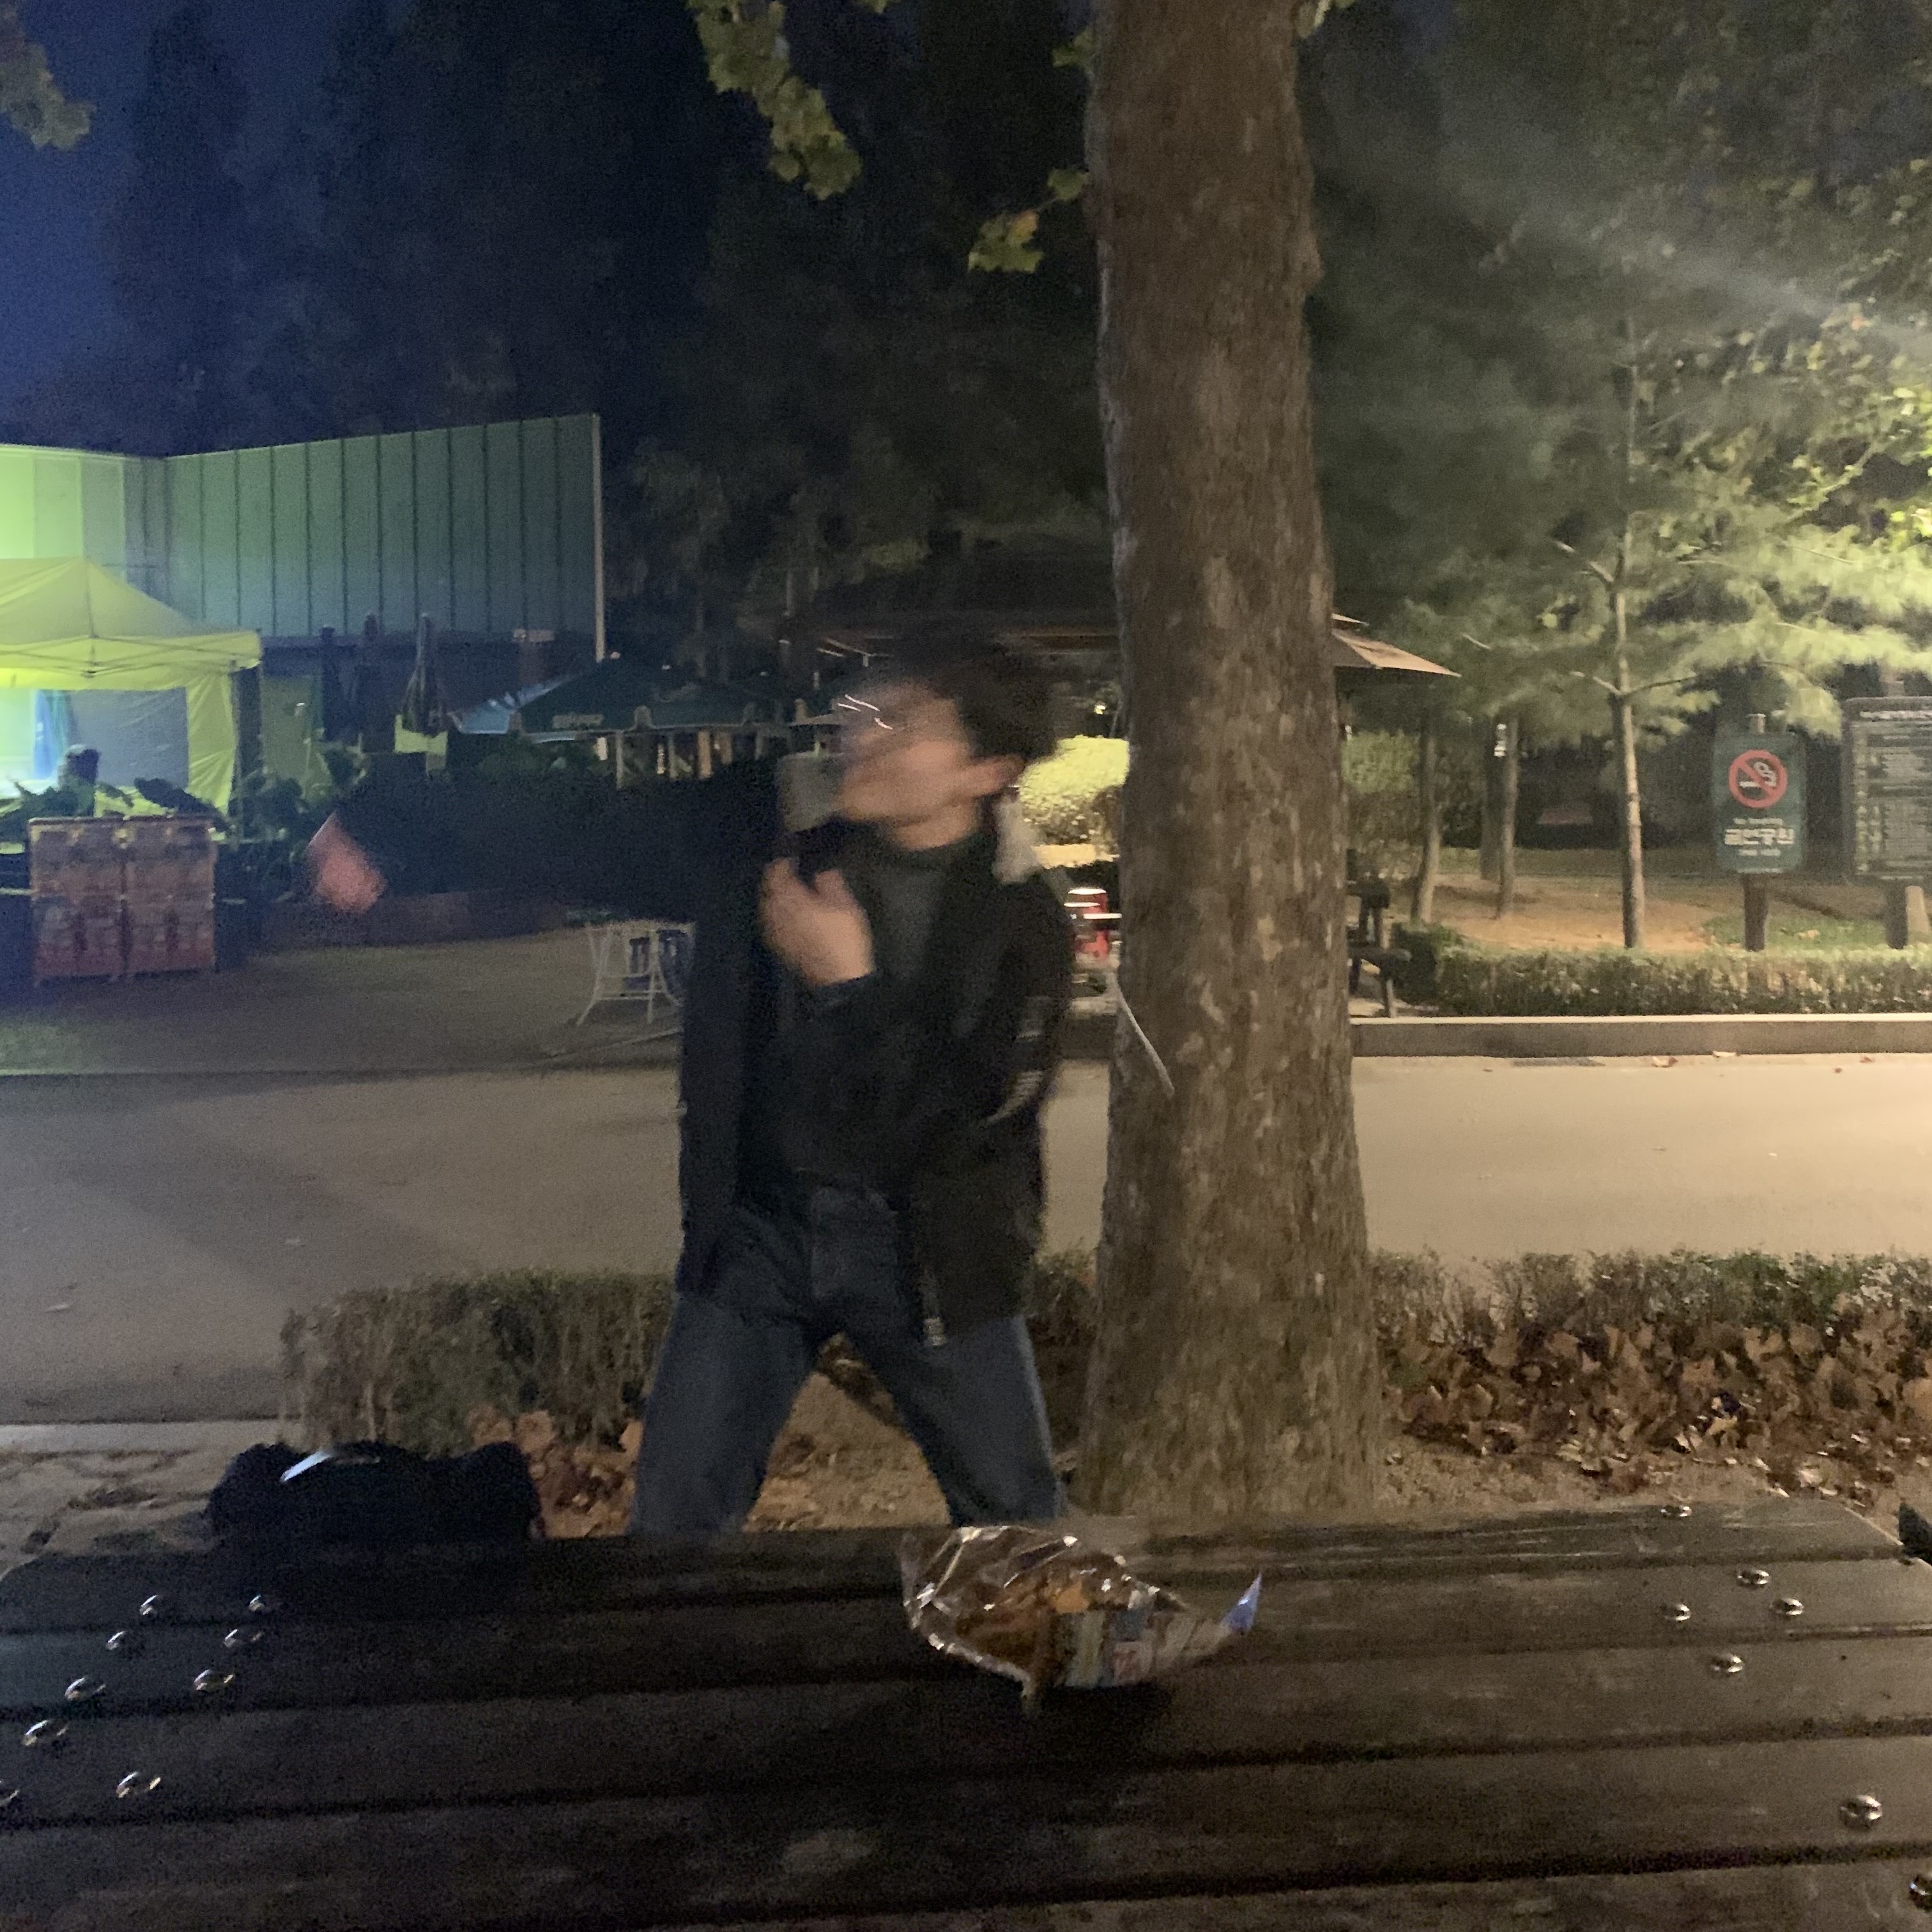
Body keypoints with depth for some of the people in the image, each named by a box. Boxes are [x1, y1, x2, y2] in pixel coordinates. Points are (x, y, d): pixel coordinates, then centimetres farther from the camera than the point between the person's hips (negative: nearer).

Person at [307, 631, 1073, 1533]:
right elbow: (575, 836, -5)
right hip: (756, 1222, 2)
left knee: (1015, 1516, 12)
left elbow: (971, 1111, -20)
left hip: (924, 1246, -1)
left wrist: (852, 982, -23)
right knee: (676, 1510, 9)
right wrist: (383, 823, -8)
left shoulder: (1022, 921, -12)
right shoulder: (769, 824, -6)